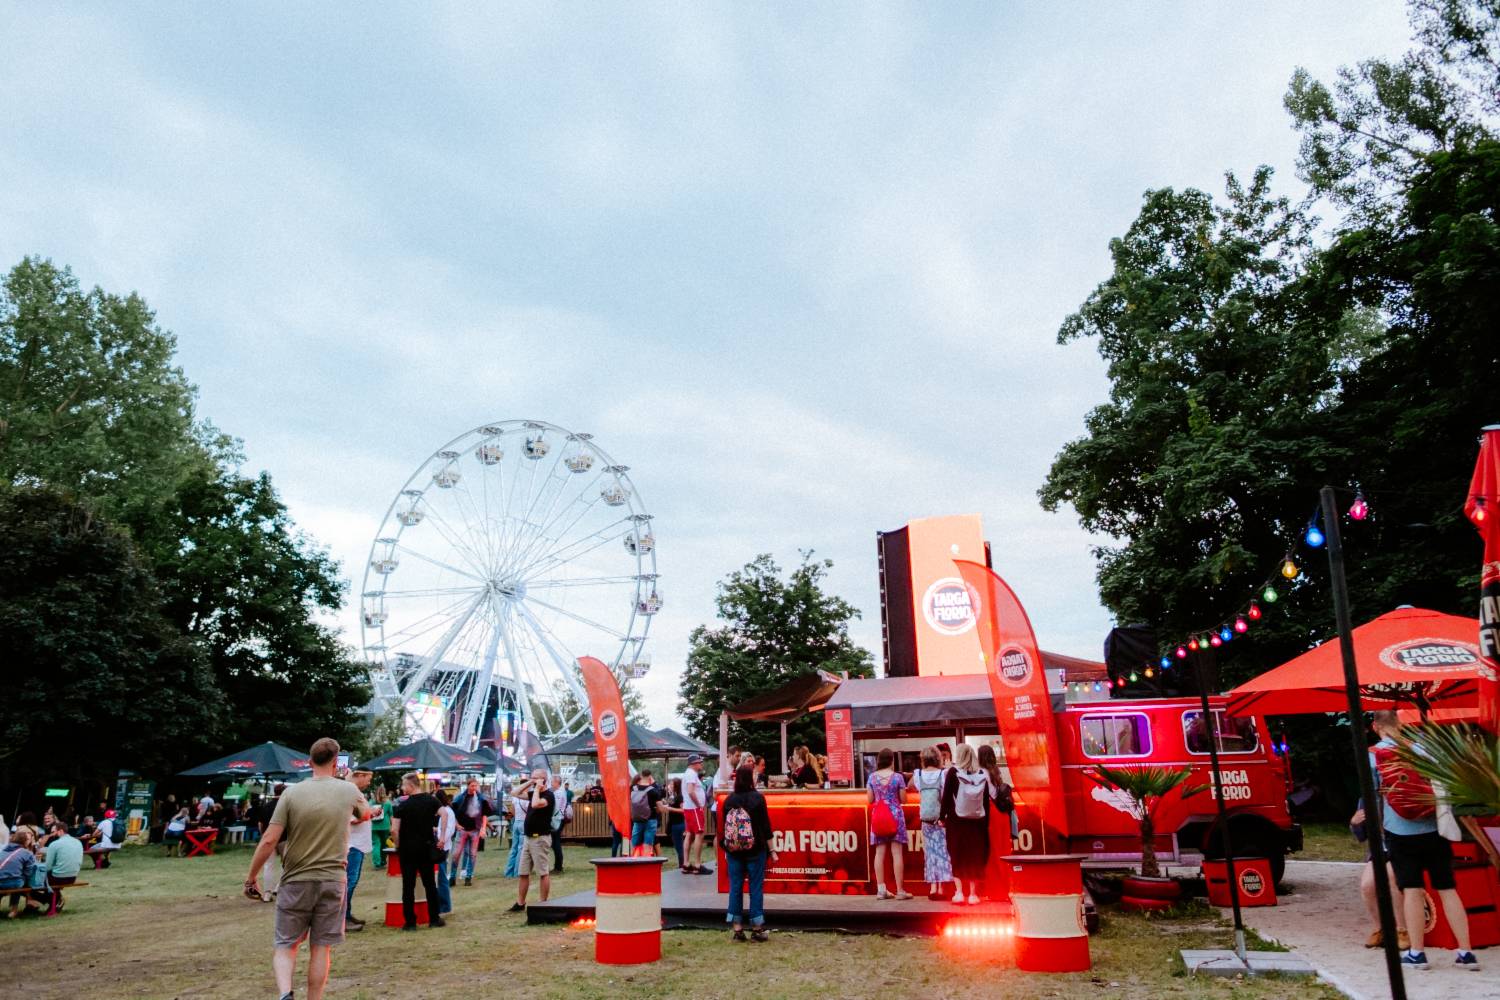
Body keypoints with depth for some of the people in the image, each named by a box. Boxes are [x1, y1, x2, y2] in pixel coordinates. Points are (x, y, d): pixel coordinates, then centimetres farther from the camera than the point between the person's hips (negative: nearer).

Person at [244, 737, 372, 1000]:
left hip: (296, 881, -1)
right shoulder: (349, 791, -1)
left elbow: (269, 840, -10)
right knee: (321, 948, 10)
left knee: (285, 946, 11)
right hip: (332, 880, 1)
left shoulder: (292, 793, -6)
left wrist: (250, 879, 1)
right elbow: (366, 814, 21)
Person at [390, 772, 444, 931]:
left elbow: (394, 830, -14)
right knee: (430, 883, 11)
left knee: (408, 885, 4)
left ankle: (410, 922, 5)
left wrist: (398, 846, 2)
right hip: (427, 848, 3)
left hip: (408, 849, -3)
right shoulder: (431, 801, 1)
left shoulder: (402, 806, -7)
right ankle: (434, 918, 13)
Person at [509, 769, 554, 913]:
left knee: (544, 873, -2)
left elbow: (536, 804, -31)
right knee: (523, 872, 10)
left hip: (540, 838, -9)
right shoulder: (534, 793, 14)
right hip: (529, 838, 9)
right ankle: (520, 903, 17)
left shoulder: (548, 795, -12)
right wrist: (529, 783, 8)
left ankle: (543, 903, 3)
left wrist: (537, 788, -18)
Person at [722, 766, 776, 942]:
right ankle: (757, 929, 7)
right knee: (756, 888, 5)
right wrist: (771, 850, -1)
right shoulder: (757, 798, -9)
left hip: (734, 851, 3)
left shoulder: (729, 800, 2)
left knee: (735, 888, 8)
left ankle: (737, 929, 10)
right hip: (755, 851, -3)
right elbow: (765, 826, -8)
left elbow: (725, 827, 7)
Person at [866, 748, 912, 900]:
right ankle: (900, 890, 1)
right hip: (895, 816, -3)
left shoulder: (872, 777, 2)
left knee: (880, 853, 6)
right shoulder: (897, 776, -7)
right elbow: (903, 798, -3)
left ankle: (881, 889, 7)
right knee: (897, 853, 0)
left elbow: (870, 799, 5)